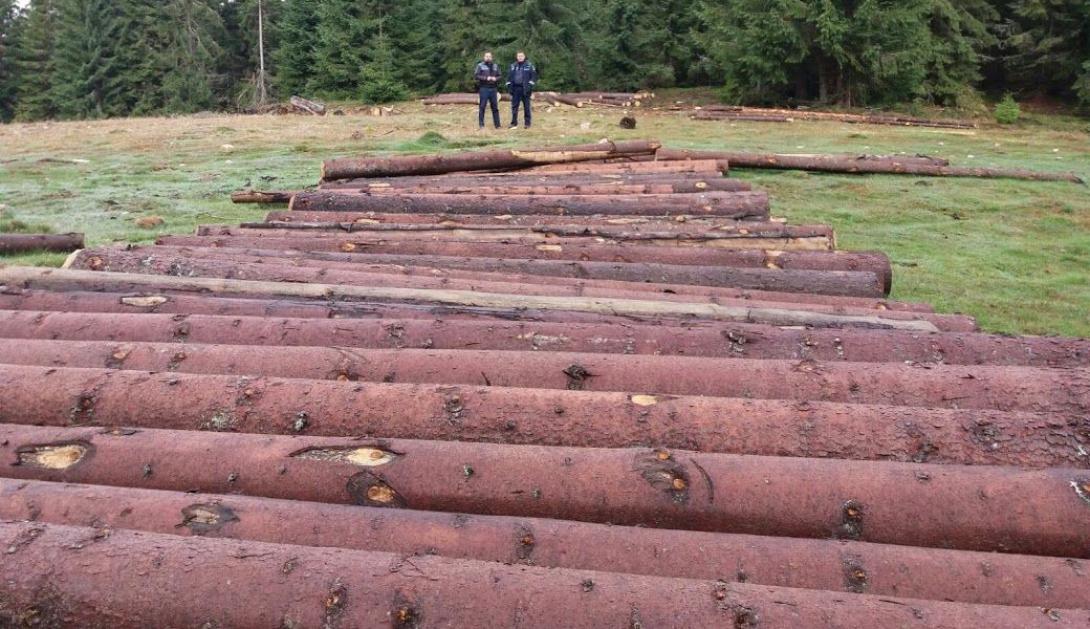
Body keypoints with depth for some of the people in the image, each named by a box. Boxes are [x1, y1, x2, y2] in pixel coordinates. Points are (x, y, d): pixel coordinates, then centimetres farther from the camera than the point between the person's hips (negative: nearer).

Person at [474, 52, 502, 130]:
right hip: (483, 89, -4)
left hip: (493, 89, 4)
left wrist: (495, 78, -7)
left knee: (495, 107, 5)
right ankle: (481, 124, 2)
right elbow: (476, 76, -6)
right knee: (482, 107, -3)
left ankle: (497, 124, 10)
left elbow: (499, 76, 15)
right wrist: (486, 78, -15)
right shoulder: (480, 66, 1)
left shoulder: (495, 66, 13)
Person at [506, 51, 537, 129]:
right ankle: (514, 123, 8)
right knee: (514, 106, 3)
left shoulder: (529, 66, 1)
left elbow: (533, 76, -4)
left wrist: (530, 86, -13)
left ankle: (527, 123, 8)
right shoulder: (513, 66, 11)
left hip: (525, 89, -3)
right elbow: (509, 77, 13)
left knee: (526, 106, 2)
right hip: (515, 89, 3)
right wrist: (509, 87, 3)